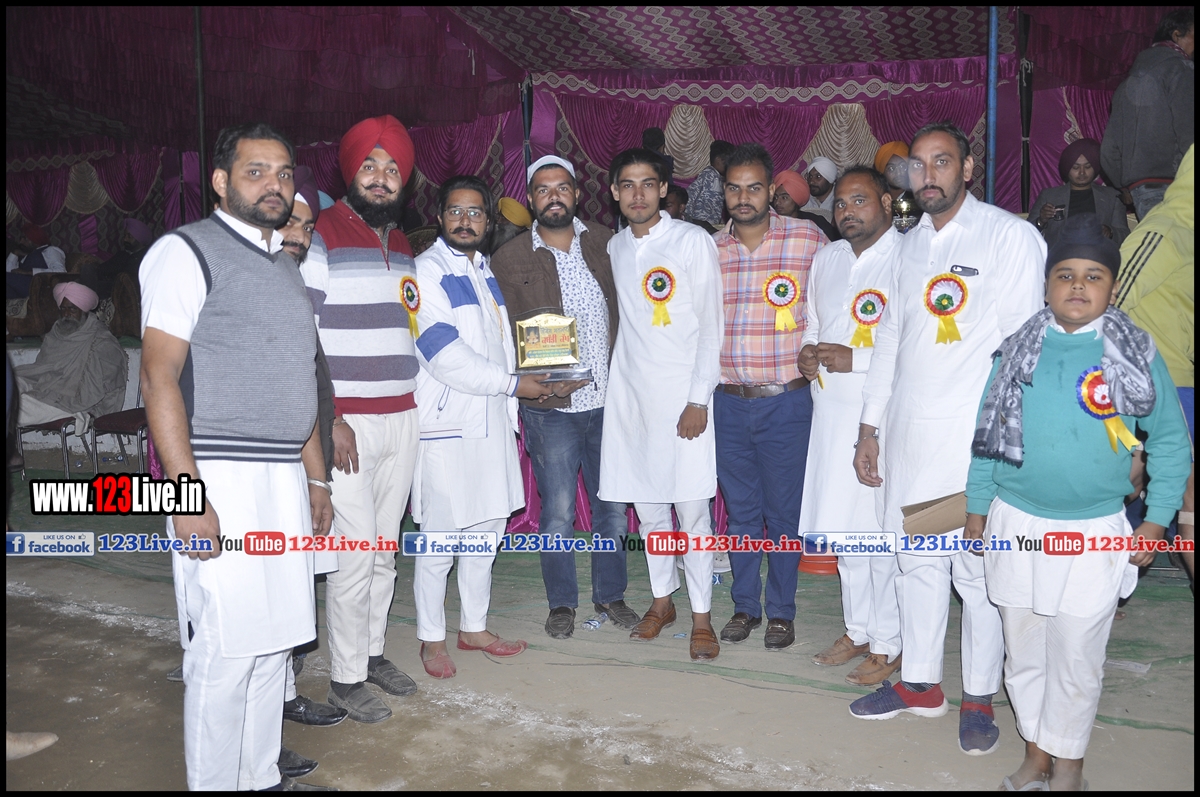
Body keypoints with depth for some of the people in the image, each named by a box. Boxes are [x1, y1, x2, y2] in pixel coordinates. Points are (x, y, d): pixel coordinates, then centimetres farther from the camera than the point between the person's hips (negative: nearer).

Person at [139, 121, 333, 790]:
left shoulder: (286, 266, 19)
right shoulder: (186, 251, -4)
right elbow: (159, 377, -12)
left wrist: (315, 478, 19)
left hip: (284, 480, 7)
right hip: (220, 481, -7)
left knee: (274, 640, 11)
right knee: (226, 648, -5)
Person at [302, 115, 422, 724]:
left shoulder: (402, 246, 15)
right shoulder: (319, 239, -8)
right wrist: (329, 419, -17)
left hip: (401, 418, 7)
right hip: (347, 422, -7)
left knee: (386, 548, 14)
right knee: (355, 553, -4)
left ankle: (372, 650, 29)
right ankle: (344, 678, 11)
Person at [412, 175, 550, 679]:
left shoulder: (486, 271, 17)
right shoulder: (426, 272, -7)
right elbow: (444, 355, -16)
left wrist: (511, 416, 16)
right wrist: (513, 384, -11)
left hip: (492, 422, 7)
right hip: (446, 425, -7)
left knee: (486, 530, 13)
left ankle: (474, 627, 27)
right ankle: (431, 639, 15)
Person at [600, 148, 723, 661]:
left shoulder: (693, 241, -5)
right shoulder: (613, 247, 11)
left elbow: (710, 325, -7)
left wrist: (699, 399, -12)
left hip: (682, 394, -4)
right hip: (629, 392, 5)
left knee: (692, 509, -3)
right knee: (647, 506, 11)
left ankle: (702, 617, 11)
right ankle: (662, 600, 27)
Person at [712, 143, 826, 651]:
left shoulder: (809, 240, -5)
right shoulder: (710, 248, 5)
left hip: (786, 401, -3)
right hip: (728, 401, 3)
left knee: (783, 513, 7)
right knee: (740, 511, 14)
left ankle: (781, 612, 24)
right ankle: (745, 605, 29)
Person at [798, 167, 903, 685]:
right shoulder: (825, 260, 13)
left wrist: (855, 359, -19)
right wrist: (808, 352, 3)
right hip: (832, 413, 7)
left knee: (883, 532, 2)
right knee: (844, 528, 15)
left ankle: (888, 646, 18)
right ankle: (857, 630, 32)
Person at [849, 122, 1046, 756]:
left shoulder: (1010, 236, -4)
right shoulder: (909, 245, 14)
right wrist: (870, 428, 15)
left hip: (977, 437, -5)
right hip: (908, 431, 6)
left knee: (978, 570, 3)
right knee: (916, 559, 13)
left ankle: (979, 697, 21)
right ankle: (919, 683, 28)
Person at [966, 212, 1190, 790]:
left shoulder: (1135, 353, -4)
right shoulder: (1018, 350, 1)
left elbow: (1170, 441, 2)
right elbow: (986, 431, 7)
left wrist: (1155, 523, -1)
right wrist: (976, 507, 7)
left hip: (1095, 532, -2)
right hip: (1016, 525, 2)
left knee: (1076, 661, 6)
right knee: (1023, 654, 13)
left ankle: (1067, 765, 26)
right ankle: (1035, 754, 32)